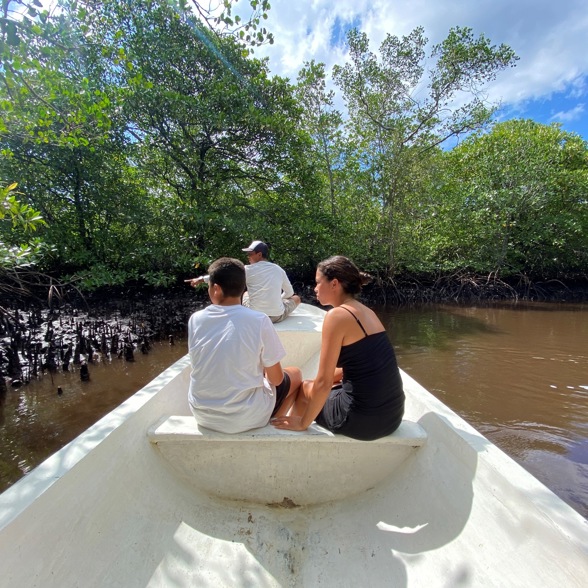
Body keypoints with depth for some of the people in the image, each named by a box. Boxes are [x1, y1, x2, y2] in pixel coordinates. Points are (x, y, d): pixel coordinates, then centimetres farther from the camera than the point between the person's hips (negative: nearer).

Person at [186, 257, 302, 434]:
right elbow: (276, 379, -11)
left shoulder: (195, 320, -8)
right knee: (295, 374, 20)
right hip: (245, 416, -4)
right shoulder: (259, 321, -19)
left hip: (202, 413, 5)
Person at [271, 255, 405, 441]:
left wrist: (302, 423, -2)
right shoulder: (366, 312, 8)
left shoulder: (337, 315, -16)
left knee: (304, 388, 18)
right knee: (312, 386, 27)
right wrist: (314, 383, 23)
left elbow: (323, 383, -16)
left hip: (363, 418, -7)